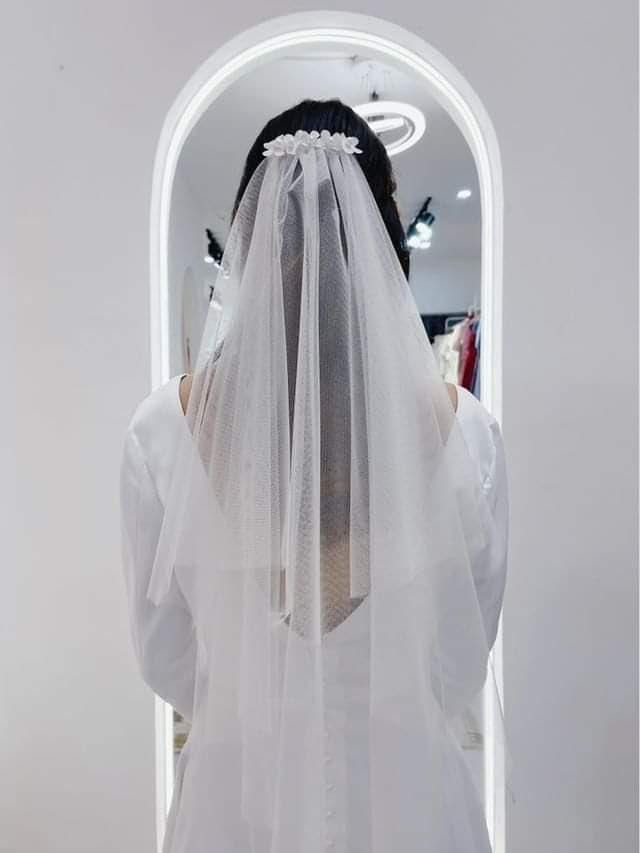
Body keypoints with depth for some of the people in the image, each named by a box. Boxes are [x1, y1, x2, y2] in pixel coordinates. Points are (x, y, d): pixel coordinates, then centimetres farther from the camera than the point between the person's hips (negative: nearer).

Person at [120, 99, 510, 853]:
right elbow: (465, 658, -6)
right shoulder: (462, 426, -20)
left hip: (238, 785, 0)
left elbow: (163, 656, -6)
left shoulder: (165, 425, -20)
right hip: (408, 786, 1)